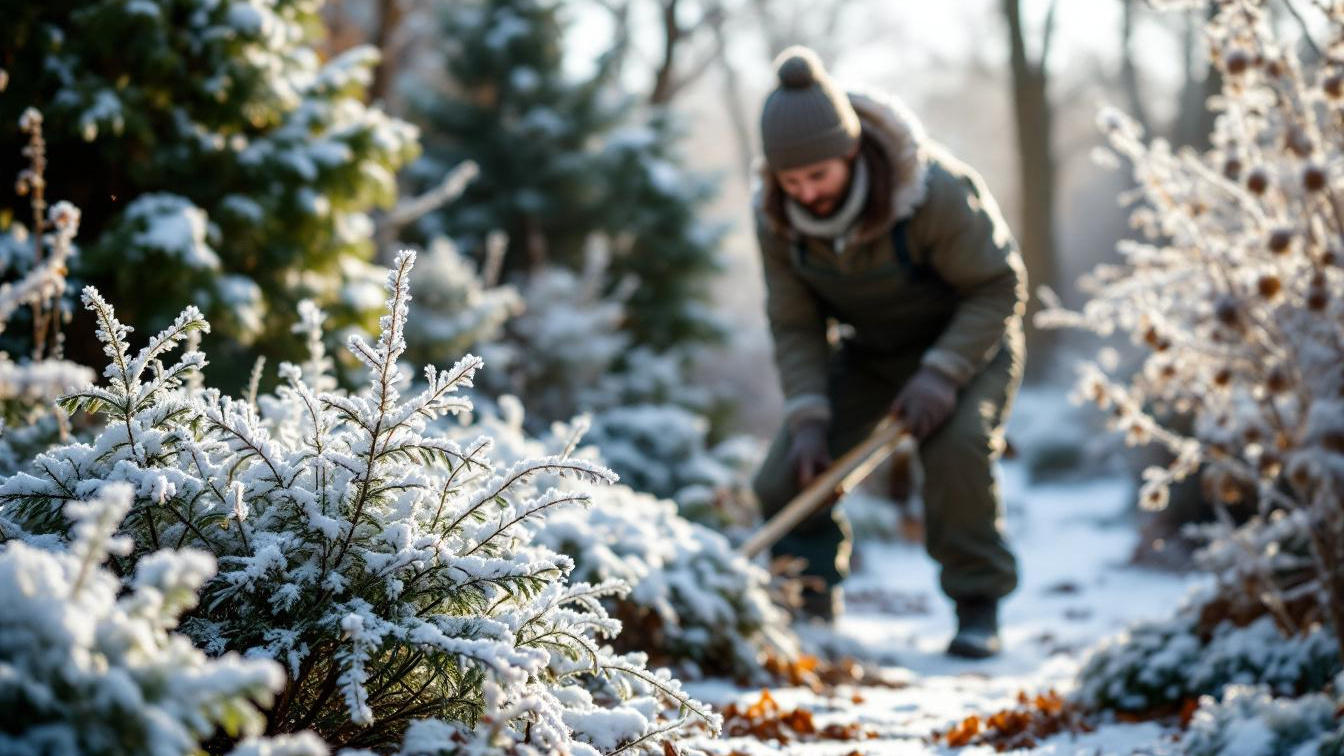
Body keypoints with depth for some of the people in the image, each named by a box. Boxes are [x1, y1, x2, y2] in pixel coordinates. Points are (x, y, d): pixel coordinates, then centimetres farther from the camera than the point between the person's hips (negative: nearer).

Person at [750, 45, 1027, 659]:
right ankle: (809, 610, 13)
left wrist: (942, 374, -33)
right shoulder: (774, 216, -19)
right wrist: (807, 418, -23)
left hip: (968, 339, -4)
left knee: (957, 446, -34)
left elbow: (1000, 287, -22)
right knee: (788, 477, -11)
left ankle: (978, 606, -16)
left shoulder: (938, 193, -33)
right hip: (869, 354, 4)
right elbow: (795, 325, -10)